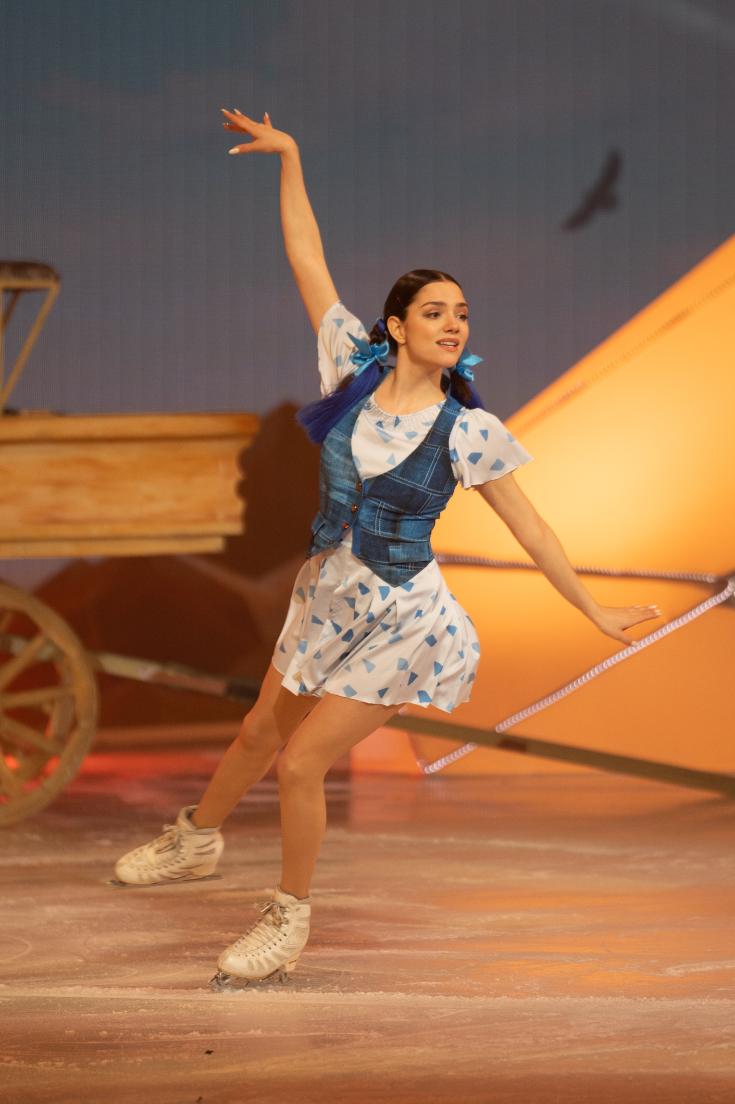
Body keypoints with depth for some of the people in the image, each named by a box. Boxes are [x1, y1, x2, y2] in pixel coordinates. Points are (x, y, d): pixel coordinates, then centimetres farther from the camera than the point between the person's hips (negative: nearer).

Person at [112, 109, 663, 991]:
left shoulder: (468, 432, -17)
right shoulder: (356, 369, -9)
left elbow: (528, 528, -8)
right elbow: (306, 258, -5)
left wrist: (596, 613, -3)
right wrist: (290, 158, -7)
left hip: (399, 626, -4)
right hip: (326, 597, 4)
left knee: (302, 764, -5)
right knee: (260, 733, 23)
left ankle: (289, 921, 16)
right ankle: (197, 841, 50)